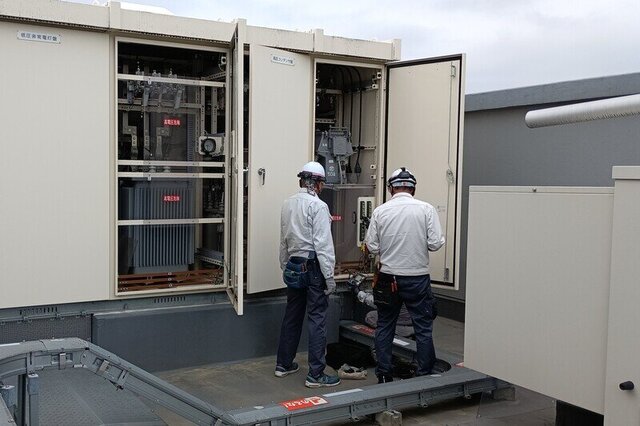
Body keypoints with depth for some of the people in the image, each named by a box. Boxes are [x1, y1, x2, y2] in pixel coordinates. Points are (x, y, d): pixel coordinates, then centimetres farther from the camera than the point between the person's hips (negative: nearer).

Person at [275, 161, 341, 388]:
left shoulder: (287, 204, 9)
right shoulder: (317, 206, -13)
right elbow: (323, 244, -17)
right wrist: (329, 276, -13)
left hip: (293, 267, 7)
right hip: (313, 267, -7)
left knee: (292, 316, 16)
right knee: (317, 319, -2)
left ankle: (283, 364, 26)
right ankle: (316, 374, 1)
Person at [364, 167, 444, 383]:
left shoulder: (380, 211, -4)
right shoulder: (426, 209, -7)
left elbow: (371, 247, -3)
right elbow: (435, 243, -10)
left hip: (388, 278, 2)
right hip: (418, 278, -1)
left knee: (384, 327, 13)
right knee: (423, 329, 8)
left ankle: (384, 376, 18)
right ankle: (425, 376, 11)